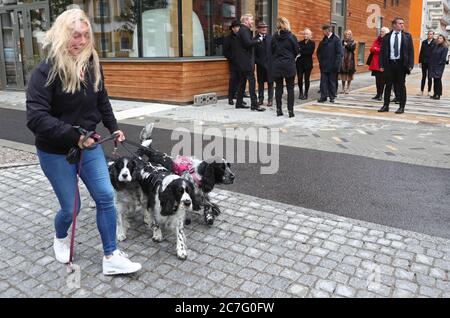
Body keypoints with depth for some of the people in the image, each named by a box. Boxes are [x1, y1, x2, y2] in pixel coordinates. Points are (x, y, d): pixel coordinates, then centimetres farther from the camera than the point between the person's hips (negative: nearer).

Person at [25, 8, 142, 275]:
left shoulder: (93, 65, -1)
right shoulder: (46, 71, -18)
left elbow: (102, 101, 14)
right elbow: (36, 117, -24)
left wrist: (113, 127, 6)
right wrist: (73, 136, -31)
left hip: (89, 145, 5)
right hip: (55, 152, -4)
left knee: (106, 197, 0)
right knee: (71, 207, 6)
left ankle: (111, 257, 13)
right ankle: (60, 238, 43)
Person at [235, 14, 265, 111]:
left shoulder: (243, 30, 19)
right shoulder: (244, 30, -12)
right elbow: (248, 43, -23)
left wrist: (257, 39, 6)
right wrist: (258, 40, -11)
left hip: (242, 61, 10)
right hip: (246, 60, -10)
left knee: (242, 81, 13)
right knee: (251, 81, -10)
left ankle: (239, 103, 17)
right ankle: (254, 104, -11)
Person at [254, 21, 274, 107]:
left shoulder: (271, 38, 4)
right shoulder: (255, 39, -2)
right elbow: (254, 53, -1)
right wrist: (258, 62, -8)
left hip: (270, 63, 1)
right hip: (260, 64, -1)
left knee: (270, 82, 3)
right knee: (260, 82, 7)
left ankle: (270, 99, 8)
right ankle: (260, 99, 16)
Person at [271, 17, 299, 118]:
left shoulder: (274, 37, -2)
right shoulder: (291, 37, -8)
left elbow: (272, 50, 3)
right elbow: (296, 51, 0)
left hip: (277, 65, 2)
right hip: (289, 65, -2)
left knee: (278, 88, 9)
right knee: (290, 88, 4)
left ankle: (279, 110, 10)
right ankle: (290, 110, 2)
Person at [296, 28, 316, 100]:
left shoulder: (312, 43, 2)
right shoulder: (300, 43, 10)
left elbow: (310, 52, -12)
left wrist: (301, 53, -14)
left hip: (308, 64, -2)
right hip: (300, 63, 2)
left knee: (306, 79, 1)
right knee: (299, 79, -1)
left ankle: (306, 94, 11)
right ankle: (301, 92, 17)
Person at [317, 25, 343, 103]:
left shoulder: (336, 40, -6)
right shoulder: (323, 40, 10)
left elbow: (339, 53, -10)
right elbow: (319, 51, 17)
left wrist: (336, 64, -15)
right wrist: (320, 61, 5)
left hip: (332, 66, -4)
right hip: (324, 65, 5)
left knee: (332, 81, 5)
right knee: (323, 81, 3)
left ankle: (332, 97, 14)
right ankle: (323, 97, 8)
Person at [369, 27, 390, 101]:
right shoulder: (378, 40, 15)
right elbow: (372, 49, 9)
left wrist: (376, 49, -7)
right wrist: (379, 50, -10)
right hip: (376, 63, 6)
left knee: (382, 79, -4)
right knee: (377, 79, 9)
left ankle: (380, 95, 1)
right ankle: (378, 94, 16)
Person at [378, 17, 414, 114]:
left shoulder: (407, 36, 3)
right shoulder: (387, 37, 5)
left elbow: (411, 51, 1)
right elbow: (382, 51, 6)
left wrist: (410, 65, -7)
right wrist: (381, 65, -2)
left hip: (401, 64, -1)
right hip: (389, 63, 1)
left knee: (401, 85, 4)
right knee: (388, 85, 7)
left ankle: (401, 107, 11)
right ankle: (386, 105, 16)